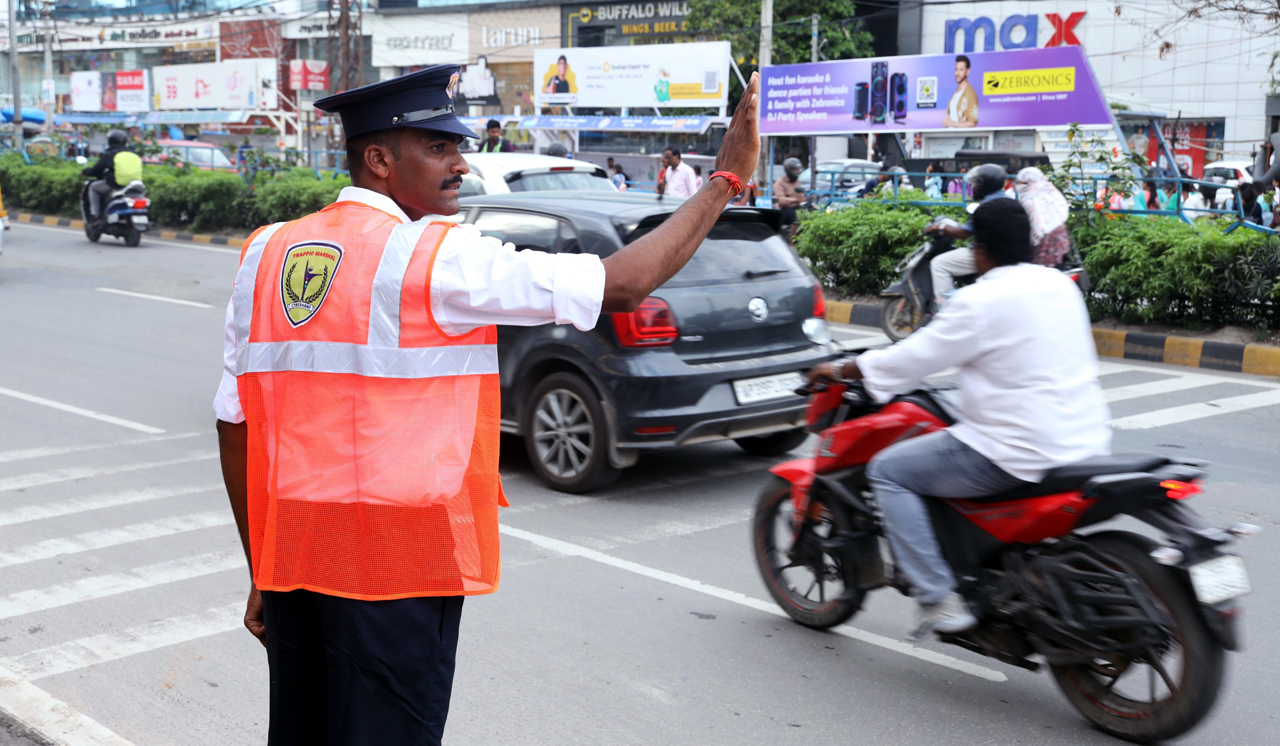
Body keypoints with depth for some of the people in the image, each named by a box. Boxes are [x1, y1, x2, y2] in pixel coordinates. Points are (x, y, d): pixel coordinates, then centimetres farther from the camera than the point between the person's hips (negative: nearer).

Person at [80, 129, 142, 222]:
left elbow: (95, 171, 4)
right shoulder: (134, 154, 12)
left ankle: (95, 214, 14)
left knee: (93, 186, 21)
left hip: (114, 186, -5)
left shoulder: (109, 155, -1)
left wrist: (84, 172, 27)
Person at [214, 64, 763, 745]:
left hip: (289, 560, 7)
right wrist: (727, 178, -4)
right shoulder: (436, 256, -12)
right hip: (394, 564, -6)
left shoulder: (264, 254, 7)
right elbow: (622, 285, -14)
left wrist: (261, 573, 16)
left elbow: (233, 426, 8)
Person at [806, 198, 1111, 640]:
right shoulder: (1060, 285, 10)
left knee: (887, 471, 1)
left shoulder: (982, 300, -14)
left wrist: (840, 370, 5)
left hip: (1021, 452, -9)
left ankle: (938, 600, -6)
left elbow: (915, 358, -10)